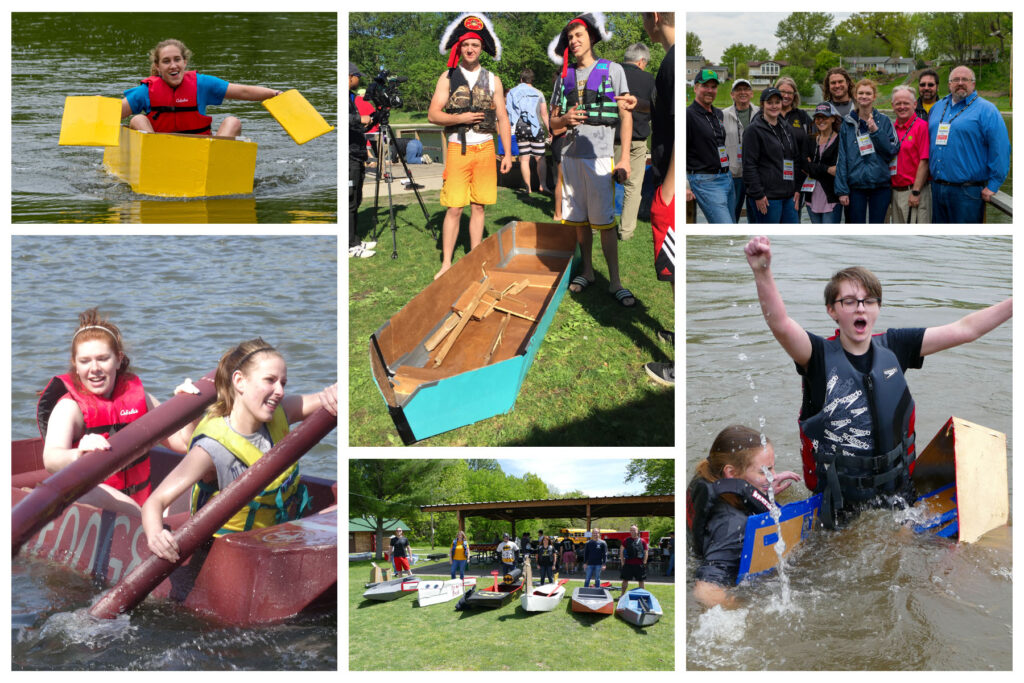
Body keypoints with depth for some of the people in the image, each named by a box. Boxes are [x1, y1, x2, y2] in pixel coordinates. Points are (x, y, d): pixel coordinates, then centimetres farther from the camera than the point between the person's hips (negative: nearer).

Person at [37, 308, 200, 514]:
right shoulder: (69, 406, -6)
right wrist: (77, 455, -50)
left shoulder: (136, 396, 10)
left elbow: (183, 443, 16)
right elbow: (51, 461, -27)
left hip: (138, 506, 4)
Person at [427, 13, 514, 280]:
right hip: (457, 148, -2)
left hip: (485, 149, 2)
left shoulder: (492, 80, 8)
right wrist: (460, 118, -16)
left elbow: (502, 119, 9)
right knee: (454, 208, -6)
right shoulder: (448, 78, 3)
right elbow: (433, 115, -1)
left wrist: (507, 153, 3)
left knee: (478, 207, 5)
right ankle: (446, 263, -1)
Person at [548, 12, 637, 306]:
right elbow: (552, 122, 17)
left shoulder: (612, 70, 4)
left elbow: (626, 116, 1)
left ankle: (615, 282, -5)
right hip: (571, 155, 4)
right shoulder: (565, 77, 15)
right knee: (579, 220, 7)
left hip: (599, 156, -4)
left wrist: (625, 158, -7)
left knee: (605, 221, -7)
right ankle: (587, 272, 19)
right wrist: (565, 120, -8)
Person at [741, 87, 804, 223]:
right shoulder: (754, 130, -6)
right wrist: (758, 195, -17)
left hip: (789, 196, 7)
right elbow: (749, 165, -11)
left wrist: (797, 189, 12)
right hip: (768, 196, -7)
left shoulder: (787, 129, 16)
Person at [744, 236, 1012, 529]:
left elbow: (965, 330, 0)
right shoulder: (821, 356, -12)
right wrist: (762, 272, -49)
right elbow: (781, 325, -32)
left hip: (897, 495, 4)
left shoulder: (893, 347, 0)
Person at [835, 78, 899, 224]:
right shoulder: (848, 123, 6)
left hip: (880, 184, 0)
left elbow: (893, 150, -1)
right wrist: (842, 190, -2)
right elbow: (842, 158, 4)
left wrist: (876, 131, -14)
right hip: (856, 185, 0)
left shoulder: (883, 121, 5)